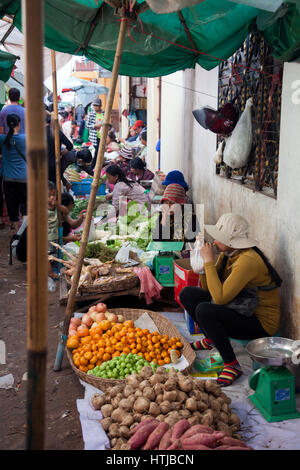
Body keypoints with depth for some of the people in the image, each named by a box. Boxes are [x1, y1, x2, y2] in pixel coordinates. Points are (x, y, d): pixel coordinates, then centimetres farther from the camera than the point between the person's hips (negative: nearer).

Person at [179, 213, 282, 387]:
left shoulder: (248, 260, -28)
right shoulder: (227, 254, 0)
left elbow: (220, 298, -33)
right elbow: (208, 288, 8)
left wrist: (209, 261, -27)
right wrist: (202, 264, -9)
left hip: (261, 322, -9)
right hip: (240, 308, 9)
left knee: (203, 310, -31)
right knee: (187, 294, 5)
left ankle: (232, 365, -17)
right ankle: (211, 339, 24)